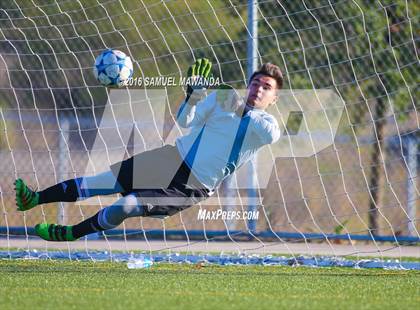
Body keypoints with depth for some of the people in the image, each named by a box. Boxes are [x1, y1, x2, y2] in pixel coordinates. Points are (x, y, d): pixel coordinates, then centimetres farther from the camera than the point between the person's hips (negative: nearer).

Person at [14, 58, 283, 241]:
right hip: (176, 158, 4)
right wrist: (193, 97, -22)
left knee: (127, 207, -17)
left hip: (195, 186, -4)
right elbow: (185, 121, -3)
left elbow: (272, 135, -30)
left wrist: (241, 111, -28)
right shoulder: (224, 97, 6)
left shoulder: (265, 123, -4)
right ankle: (35, 199, -2)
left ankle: (72, 233, 3)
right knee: (104, 181, -4)